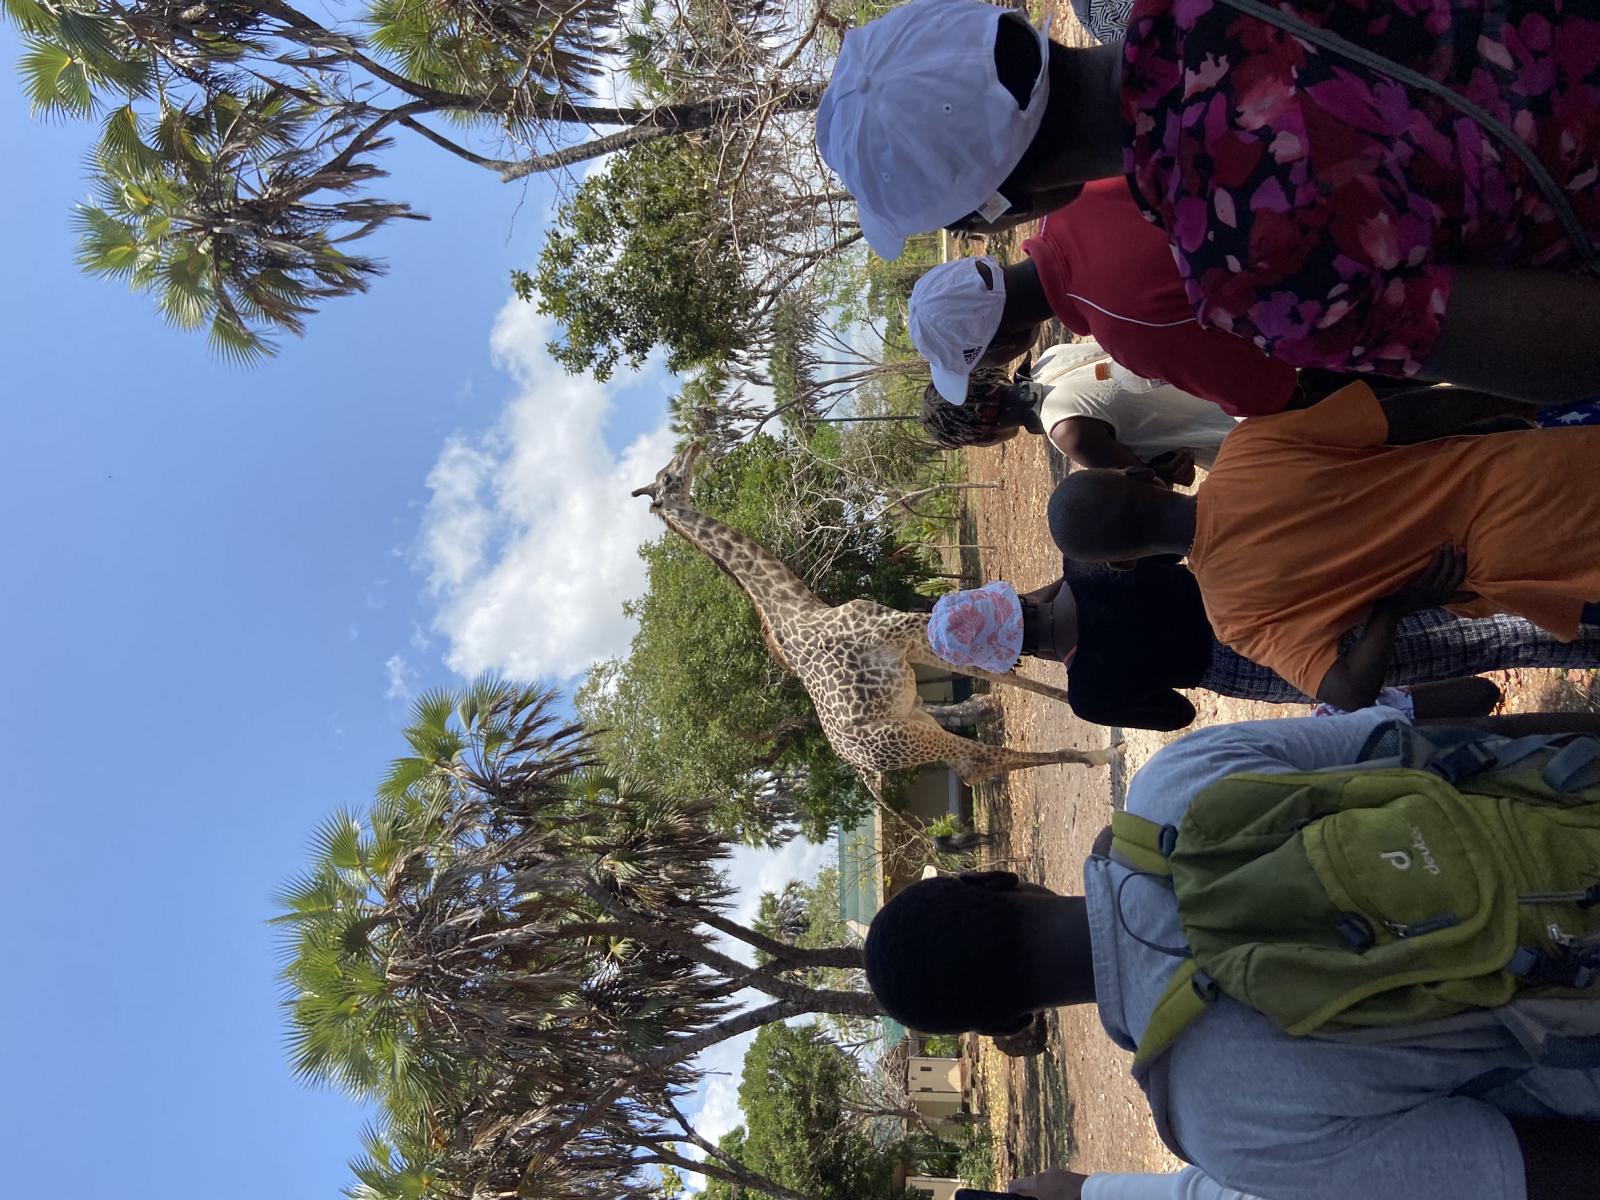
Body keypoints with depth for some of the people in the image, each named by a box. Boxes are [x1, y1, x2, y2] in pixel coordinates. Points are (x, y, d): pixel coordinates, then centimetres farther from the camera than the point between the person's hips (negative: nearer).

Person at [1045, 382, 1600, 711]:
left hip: (1508, 563, -3)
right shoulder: (1251, 443, -8)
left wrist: (1389, 607, -7)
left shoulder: (1233, 611, -11)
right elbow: (1413, 417, -5)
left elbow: (1348, 691, -22)